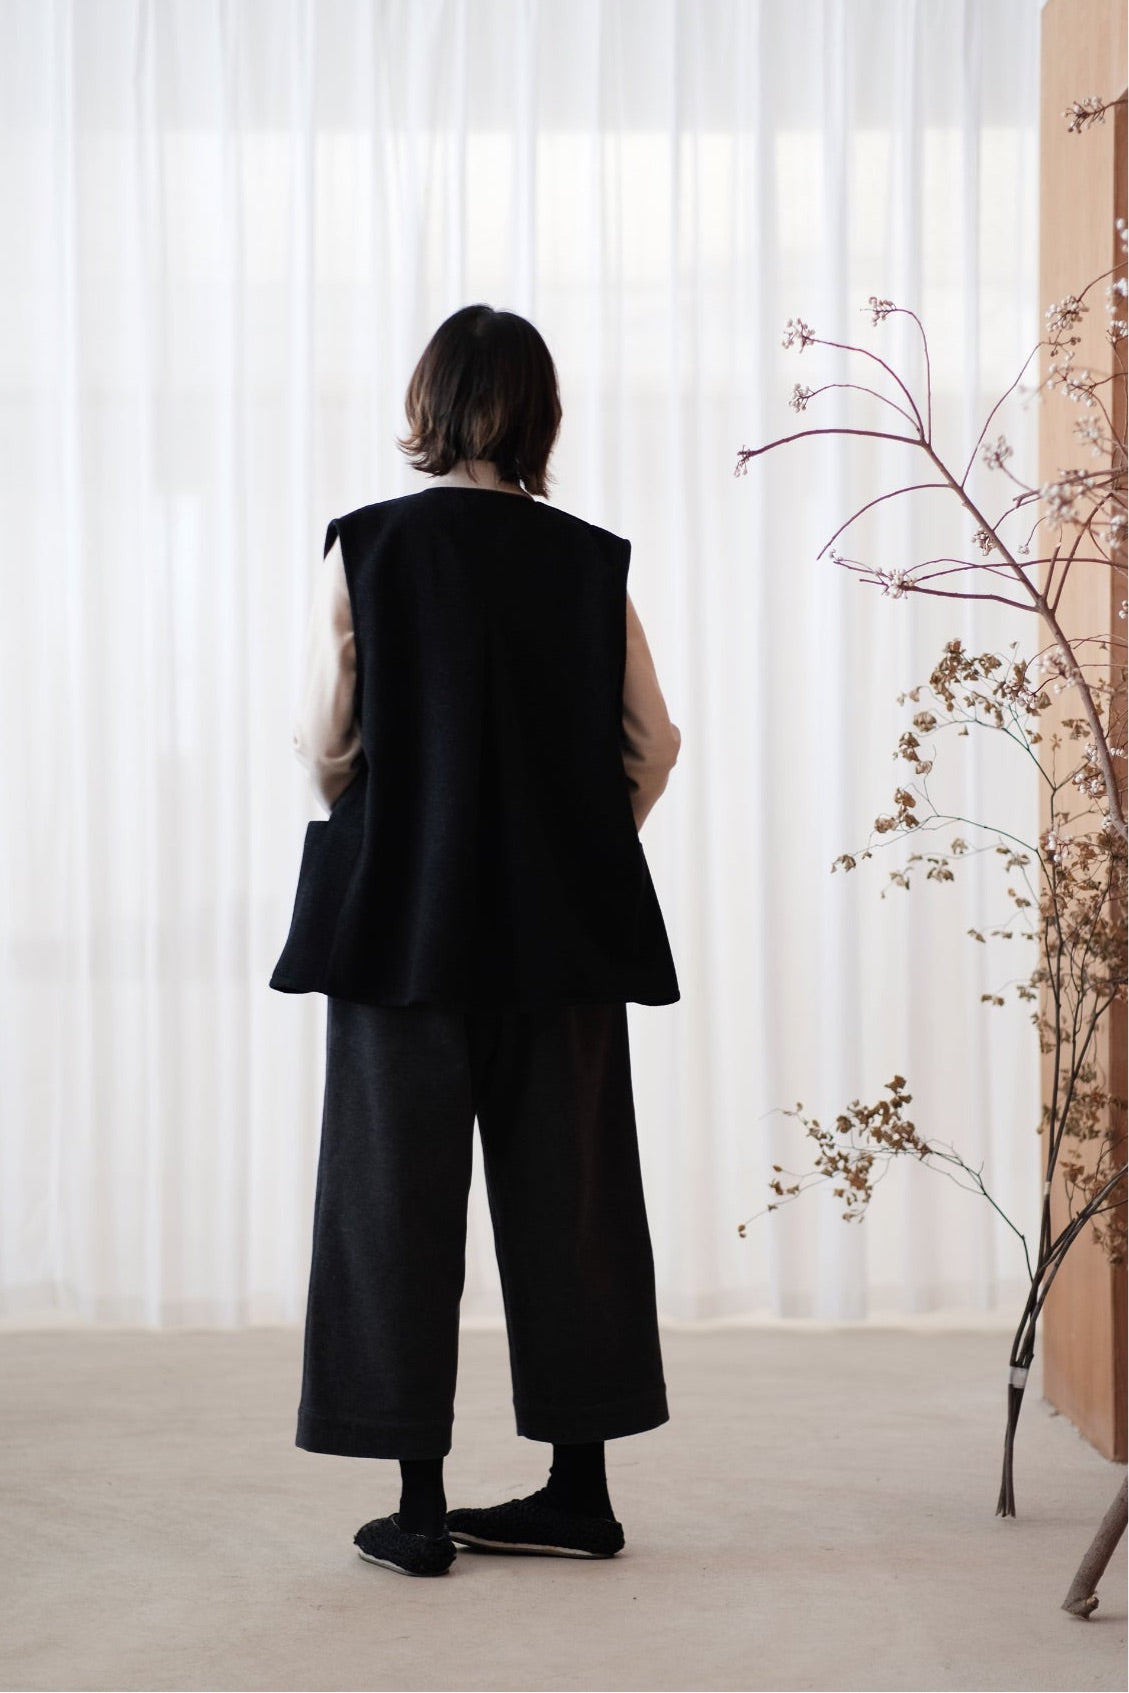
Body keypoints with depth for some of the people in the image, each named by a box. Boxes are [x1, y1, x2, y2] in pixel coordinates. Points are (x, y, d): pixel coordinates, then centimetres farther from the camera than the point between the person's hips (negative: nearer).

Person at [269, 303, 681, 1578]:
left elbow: (326, 746, -7)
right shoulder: (590, 562, 3)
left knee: (400, 1195, 5)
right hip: (561, 933, 3)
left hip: (400, 917, -2)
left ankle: (421, 1507, 7)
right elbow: (653, 742, 3)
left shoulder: (361, 548, -5)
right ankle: (578, 1490, 15)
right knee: (566, 1193, 10)